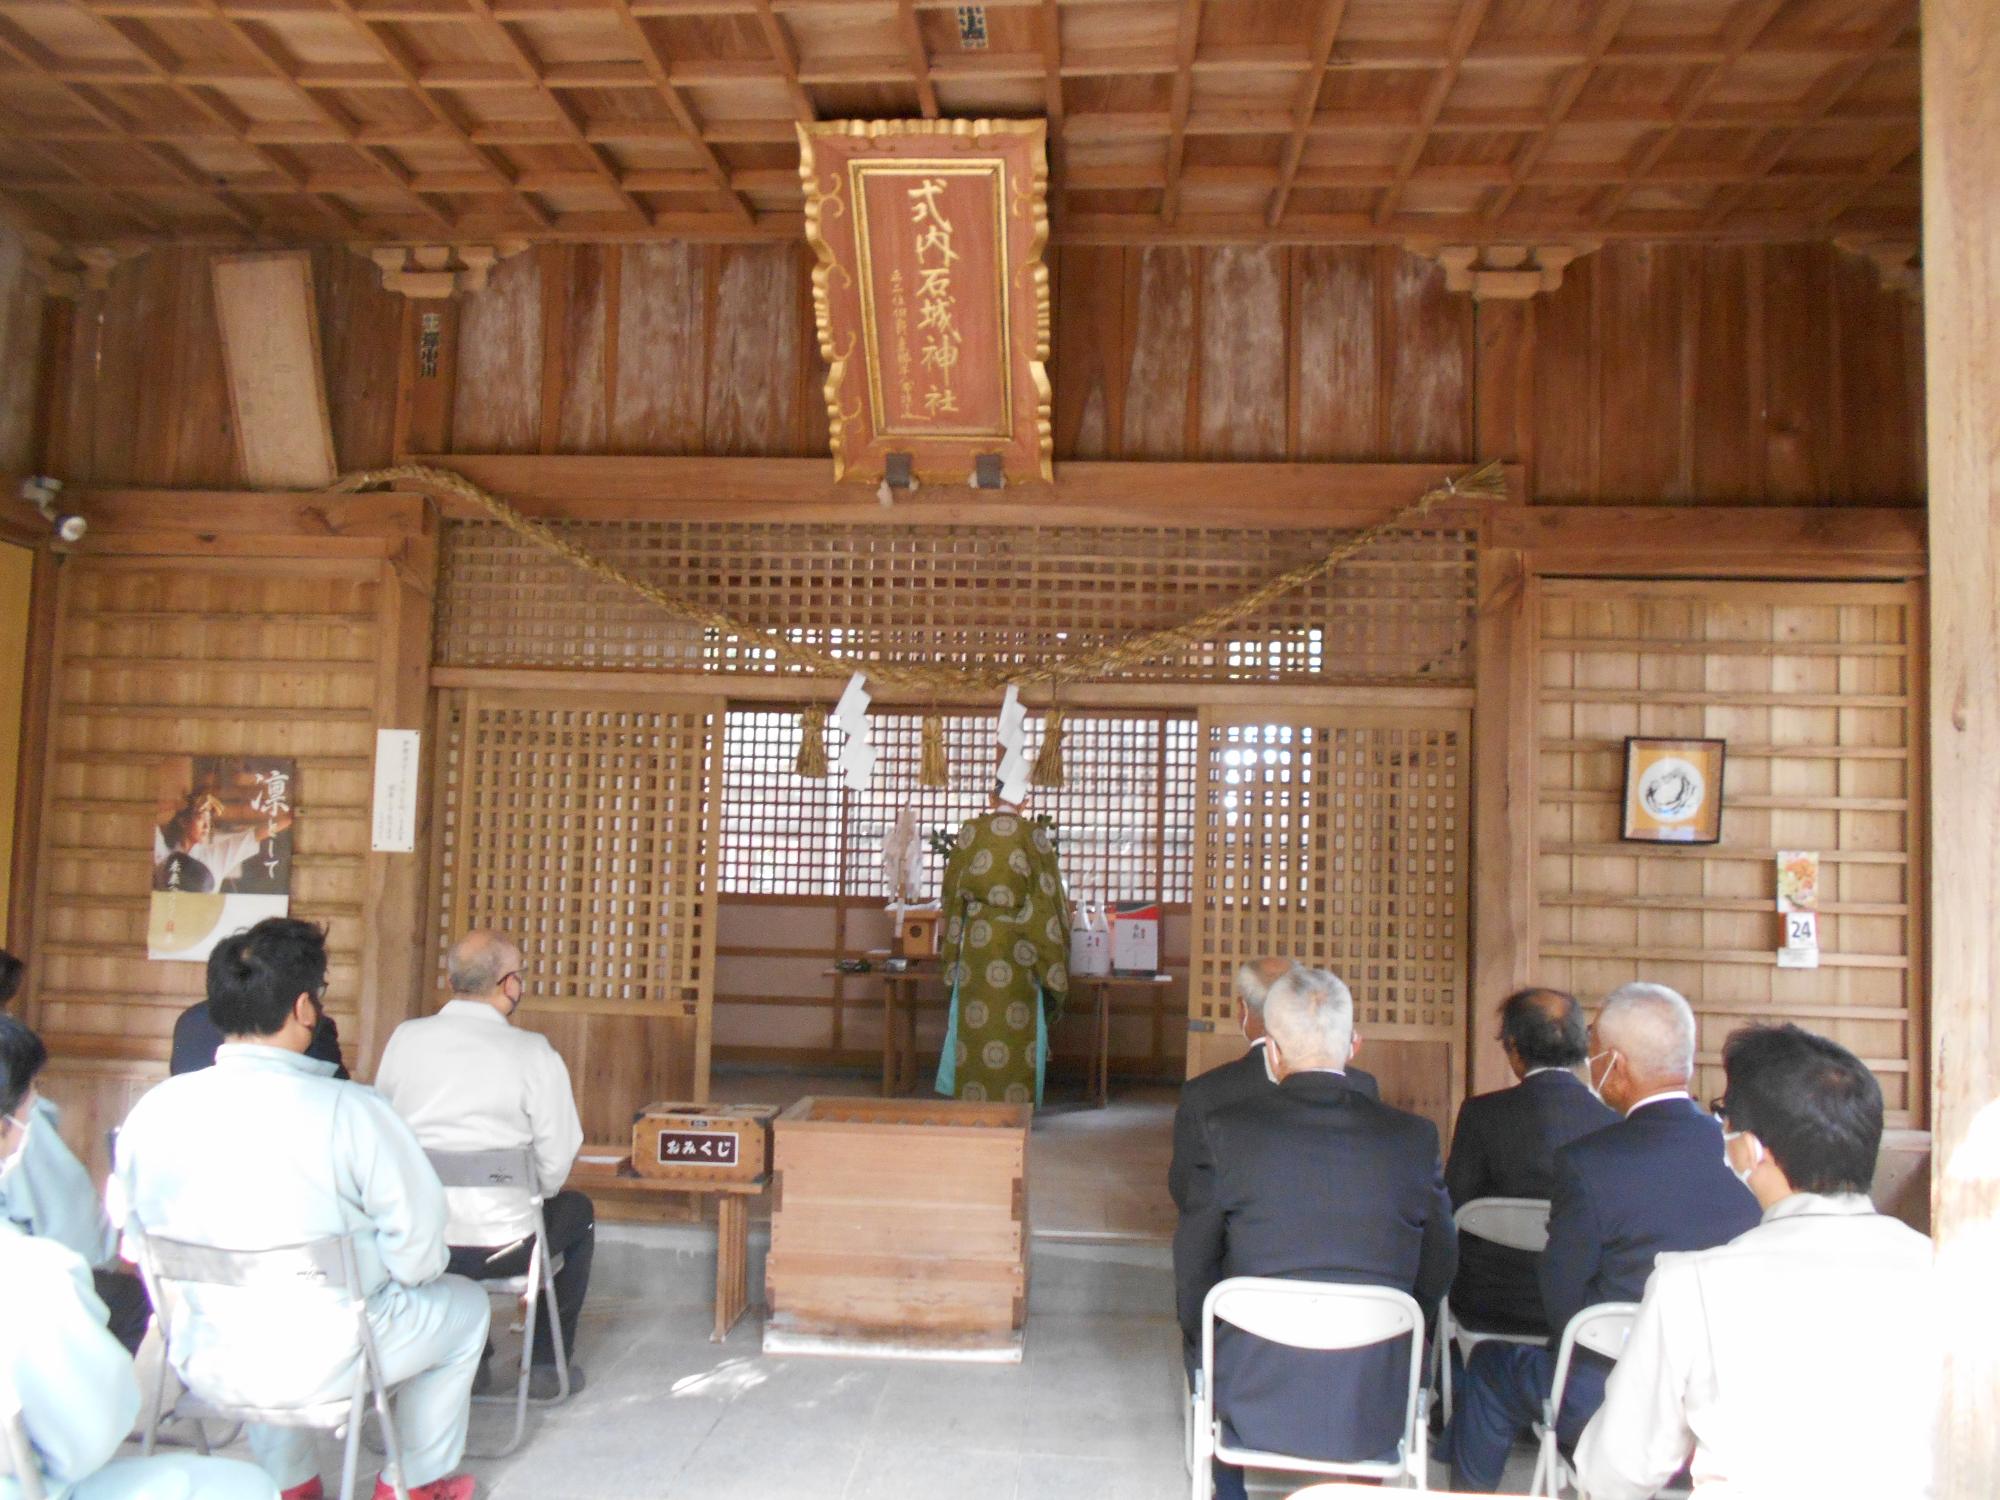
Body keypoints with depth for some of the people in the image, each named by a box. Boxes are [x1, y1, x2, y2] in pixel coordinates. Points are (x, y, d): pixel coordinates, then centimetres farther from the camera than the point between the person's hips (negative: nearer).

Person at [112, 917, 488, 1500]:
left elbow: (133, 1242, 4)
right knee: (463, 1305, 22)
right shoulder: (351, 1112, -24)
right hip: (321, 1365, -5)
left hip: (203, 1363, 5)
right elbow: (417, 1247, -18)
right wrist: (409, 1271, 5)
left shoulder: (152, 1111, -10)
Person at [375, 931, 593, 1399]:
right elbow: (556, 1163, -9)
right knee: (577, 1211, 26)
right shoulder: (534, 1054, -12)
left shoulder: (404, 1039, -3)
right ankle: (547, 1363, 28)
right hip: (498, 1248, -4)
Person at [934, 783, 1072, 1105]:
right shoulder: (1034, 837, -3)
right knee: (1018, 1027, 5)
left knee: (974, 1022, 8)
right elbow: (1048, 895, -1)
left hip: (977, 937, 1)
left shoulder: (970, 831, 0)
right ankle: (1014, 1103, 8)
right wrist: (1050, 956, 8)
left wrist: (951, 945, 15)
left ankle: (971, 1098, 12)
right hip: (1019, 943, -1)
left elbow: (953, 887, 6)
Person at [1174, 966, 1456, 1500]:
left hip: (1255, 1401, -1)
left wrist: (1205, 1349, 14)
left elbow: (1193, 1270, -4)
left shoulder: (1223, 1131, -13)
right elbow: (1436, 1274, 2)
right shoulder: (1413, 1137, -9)